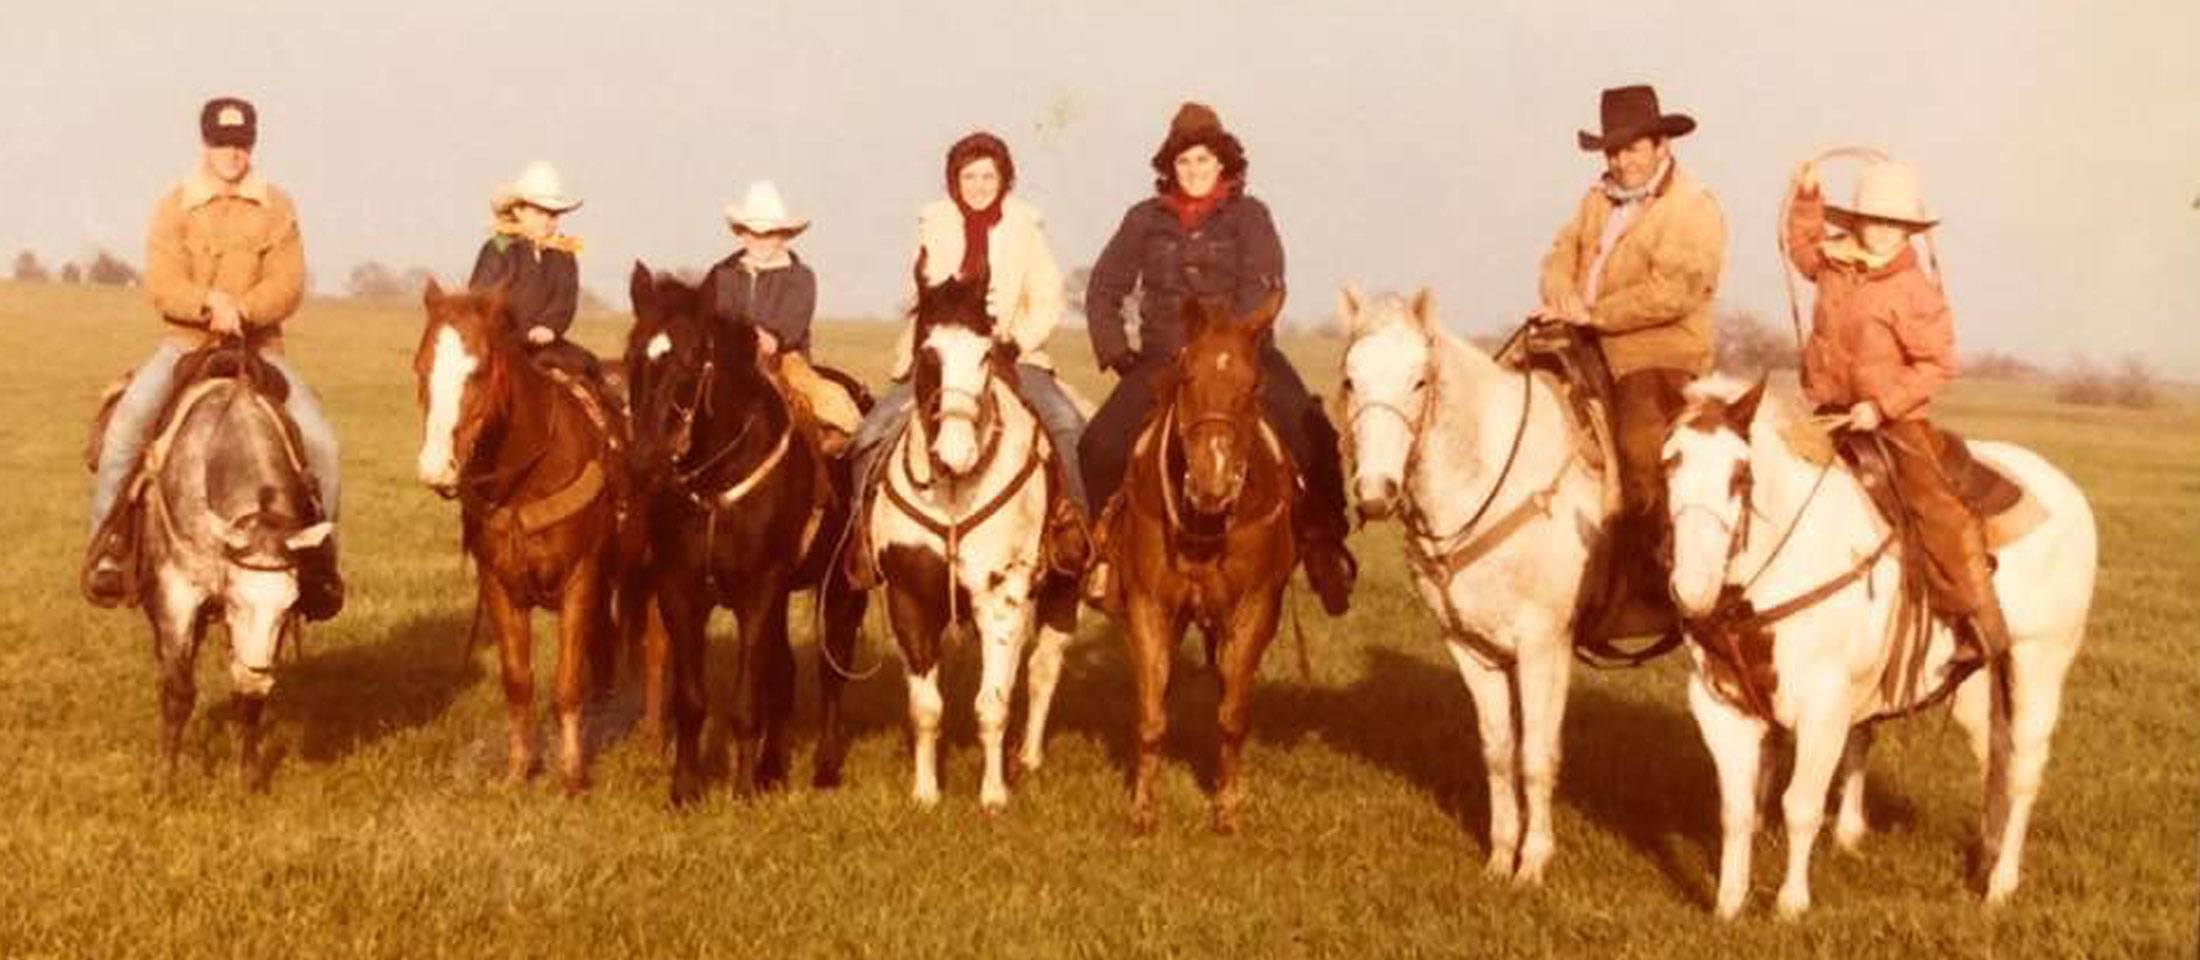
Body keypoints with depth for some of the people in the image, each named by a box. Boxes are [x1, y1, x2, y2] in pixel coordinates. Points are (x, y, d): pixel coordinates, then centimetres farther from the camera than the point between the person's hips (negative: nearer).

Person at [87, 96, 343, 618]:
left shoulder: (276, 207, 3)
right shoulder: (174, 206, 2)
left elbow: (287, 287, -6)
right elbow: (163, 287, -8)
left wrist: (240, 310, -23)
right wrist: (209, 301, -27)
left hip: (259, 346, 1)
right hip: (185, 344, 0)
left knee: (319, 440, -16)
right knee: (125, 426, -25)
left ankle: (318, 557, 2)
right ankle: (107, 547, -13)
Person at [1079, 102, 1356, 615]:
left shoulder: (1249, 216, 4)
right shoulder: (1145, 219, 10)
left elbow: (1262, 288, -9)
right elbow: (1104, 289, 12)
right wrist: (1117, 353, 0)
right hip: (1162, 359, 1)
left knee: (1312, 435, -23)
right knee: (1100, 446, -19)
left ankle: (1322, 540, -6)